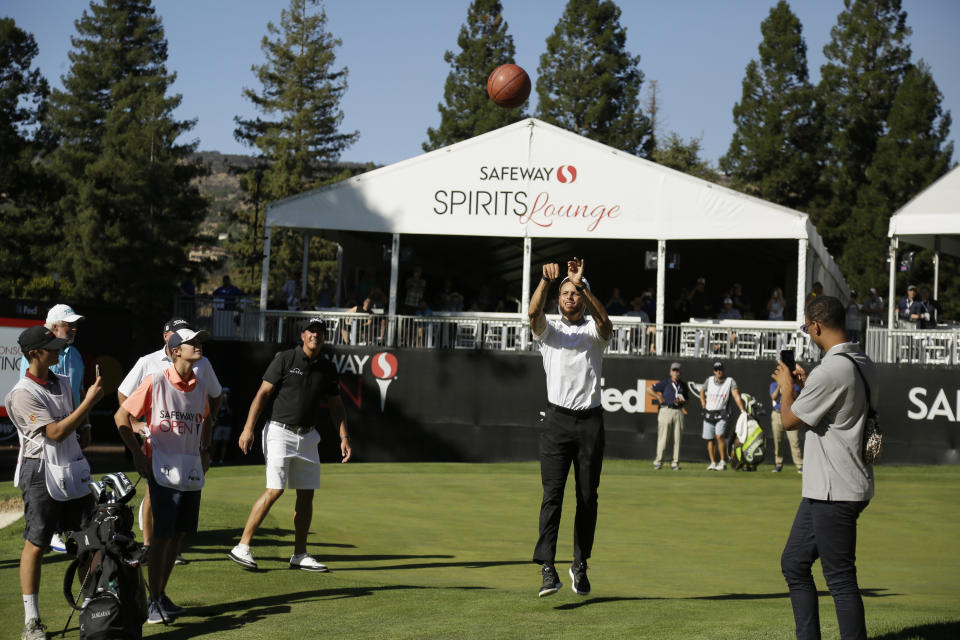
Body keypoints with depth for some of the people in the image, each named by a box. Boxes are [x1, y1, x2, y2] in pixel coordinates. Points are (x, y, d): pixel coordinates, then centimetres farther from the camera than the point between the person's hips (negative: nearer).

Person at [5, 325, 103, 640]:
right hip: (42, 475, -7)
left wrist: (90, 400, 5)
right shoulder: (23, 393, -15)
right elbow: (56, 432, -20)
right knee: (36, 545, -2)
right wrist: (88, 402, -20)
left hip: (73, 470, 7)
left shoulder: (62, 383, 10)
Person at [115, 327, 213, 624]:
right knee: (161, 536, -6)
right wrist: (137, 453, -7)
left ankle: (162, 595, 22)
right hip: (163, 473, -6)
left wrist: (205, 450, 17)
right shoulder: (155, 382, -9)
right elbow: (121, 416, -4)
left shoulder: (200, 386, 8)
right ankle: (153, 601, 3)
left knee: (178, 534, 9)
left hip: (192, 473, 6)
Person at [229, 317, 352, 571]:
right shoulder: (285, 359, -7)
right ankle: (242, 547, -7)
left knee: (307, 494, 6)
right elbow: (263, 393, -9)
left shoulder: (328, 368, 8)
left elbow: (335, 406, 16)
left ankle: (300, 555, 15)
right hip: (280, 433, -6)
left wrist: (344, 438, 7)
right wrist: (248, 428, -16)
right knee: (274, 491, -14)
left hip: (308, 437, 6)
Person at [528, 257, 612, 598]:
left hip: (590, 421, 1)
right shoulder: (549, 329, 9)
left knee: (588, 496, 5)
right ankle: (547, 568, -15)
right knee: (552, 493, -10)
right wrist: (546, 280, -31)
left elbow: (605, 323, -17)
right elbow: (534, 313, -14)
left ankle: (580, 564, 17)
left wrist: (582, 284, -29)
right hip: (558, 419, -1)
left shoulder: (594, 330, 8)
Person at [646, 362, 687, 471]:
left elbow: (687, 400, 19)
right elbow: (649, 390, 1)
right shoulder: (665, 383, 2)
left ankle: (675, 463, 6)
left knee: (677, 439, 2)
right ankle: (658, 461, 0)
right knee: (663, 437, -6)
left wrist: (681, 402, -3)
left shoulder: (683, 385, 13)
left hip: (678, 412, 4)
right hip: (666, 411, -4)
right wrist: (658, 397, -9)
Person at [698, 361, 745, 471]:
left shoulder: (730, 381, -6)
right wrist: (704, 406, 11)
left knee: (719, 436, -20)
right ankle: (713, 463, 13)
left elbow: (736, 396, -17)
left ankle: (723, 462, -13)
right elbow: (702, 392, 23)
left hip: (722, 414, -4)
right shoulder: (709, 380, 4)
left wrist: (742, 410, -29)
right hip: (709, 414, 4)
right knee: (710, 439, 5)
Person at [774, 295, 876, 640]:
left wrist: (786, 385, 7)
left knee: (840, 578, -6)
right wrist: (806, 384, 23)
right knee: (794, 563, 17)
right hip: (824, 490, 10)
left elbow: (789, 420, -10)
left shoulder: (830, 371, -20)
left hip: (835, 493, -10)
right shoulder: (865, 365, 10)